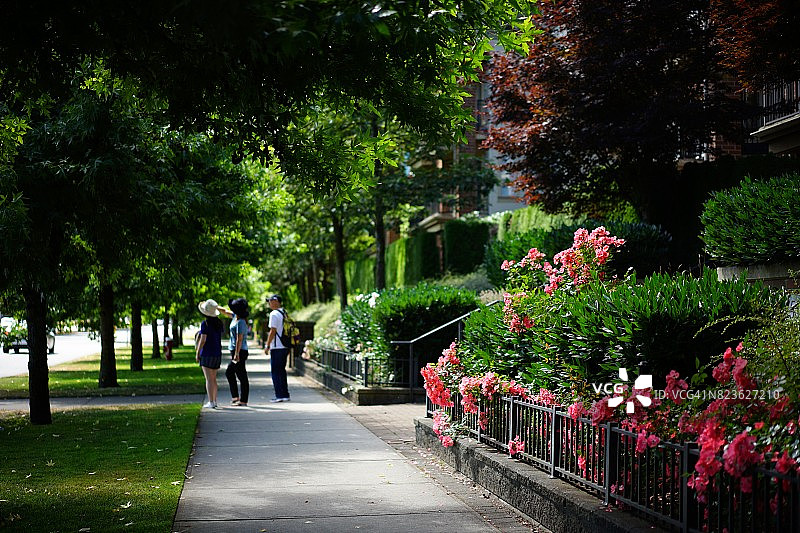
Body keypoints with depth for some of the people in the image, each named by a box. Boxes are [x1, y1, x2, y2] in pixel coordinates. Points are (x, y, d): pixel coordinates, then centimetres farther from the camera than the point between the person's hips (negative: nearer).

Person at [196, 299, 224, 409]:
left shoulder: (205, 324, -13)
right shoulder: (219, 323, 6)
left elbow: (203, 340, -16)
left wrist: (197, 353, -6)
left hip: (207, 353, -7)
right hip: (217, 353, 7)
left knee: (209, 379, -5)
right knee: (213, 378, 16)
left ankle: (211, 402, -8)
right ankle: (214, 401, 18)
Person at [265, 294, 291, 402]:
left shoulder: (274, 314, -12)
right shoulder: (285, 313, 13)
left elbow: (273, 331, -15)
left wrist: (267, 346, -10)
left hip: (277, 347, -8)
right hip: (285, 347, 8)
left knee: (275, 372, -3)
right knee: (282, 371, 14)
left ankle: (280, 395, -5)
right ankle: (285, 394, 15)